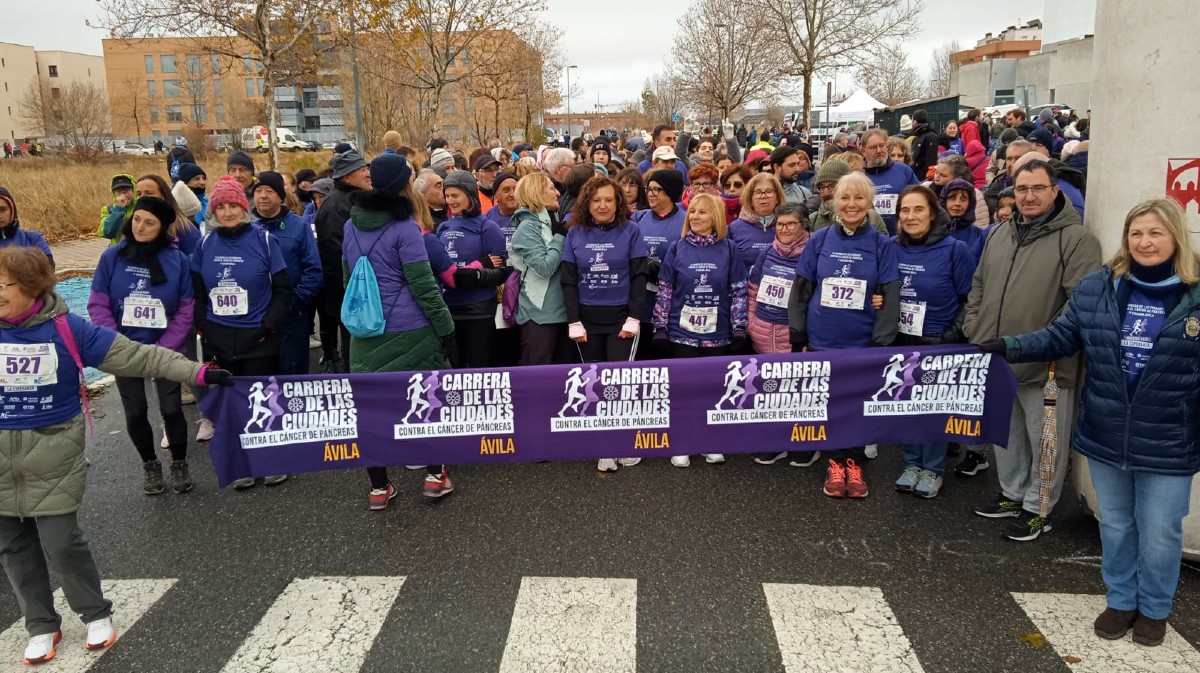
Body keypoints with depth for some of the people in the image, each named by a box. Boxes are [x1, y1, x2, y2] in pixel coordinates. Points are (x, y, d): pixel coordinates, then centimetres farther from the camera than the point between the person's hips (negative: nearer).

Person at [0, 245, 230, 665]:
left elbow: (137, 357, -13)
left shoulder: (65, 329, -11)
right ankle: (41, 627, 28)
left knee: (62, 543, -2)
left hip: (53, 458, -4)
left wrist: (197, 373, -18)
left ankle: (97, 615, 21)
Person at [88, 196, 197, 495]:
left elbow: (186, 311, -6)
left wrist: (162, 348, -13)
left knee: (171, 409, -1)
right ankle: (149, 464, 31)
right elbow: (98, 305, -3)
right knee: (135, 413, 8)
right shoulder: (112, 256, -5)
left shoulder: (177, 260, -8)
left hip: (166, 351, -1)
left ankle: (179, 463, 23)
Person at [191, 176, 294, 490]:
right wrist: (202, 327, 2)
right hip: (218, 340, 3)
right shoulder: (206, 243, 4)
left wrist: (269, 325, -11)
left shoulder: (263, 239, -6)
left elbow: (282, 290, -4)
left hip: (258, 339, -3)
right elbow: (197, 291, 12)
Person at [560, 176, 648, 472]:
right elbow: (568, 280, 2)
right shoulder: (575, 233, 4)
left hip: (621, 318, -2)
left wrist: (633, 319, -10)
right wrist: (574, 322, -5)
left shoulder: (630, 231, -2)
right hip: (587, 320, 2)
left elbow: (639, 277, -3)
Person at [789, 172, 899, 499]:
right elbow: (800, 291, 3)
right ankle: (836, 461, 26)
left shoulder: (881, 245, -2)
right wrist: (797, 337, 0)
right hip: (822, 340, 1)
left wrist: (881, 343, -10)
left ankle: (854, 462, 27)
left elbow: (890, 298, -3)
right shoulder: (819, 240, 0)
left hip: (863, 342, -1)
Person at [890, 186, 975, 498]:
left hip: (938, 343, -3)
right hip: (901, 341, 4)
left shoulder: (955, 249, -10)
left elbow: (970, 298, -6)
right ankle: (912, 464, 28)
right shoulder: (892, 248, 0)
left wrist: (955, 334, -13)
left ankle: (932, 469, 23)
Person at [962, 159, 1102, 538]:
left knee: (1044, 441, 7)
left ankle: (1037, 509, 22)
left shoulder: (1076, 239, -10)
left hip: (1045, 365, -6)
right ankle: (1012, 494, 37)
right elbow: (979, 287, 18)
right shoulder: (998, 234, 11)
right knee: (1006, 434, 20)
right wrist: (973, 331, 8)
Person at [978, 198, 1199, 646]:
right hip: (1105, 436, 3)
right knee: (1115, 526, 19)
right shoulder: (1097, 287, -1)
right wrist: (1008, 347, -6)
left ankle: (1154, 608, 36)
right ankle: (1121, 600, 39)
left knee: (1158, 535, 11)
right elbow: (1061, 336, 6)